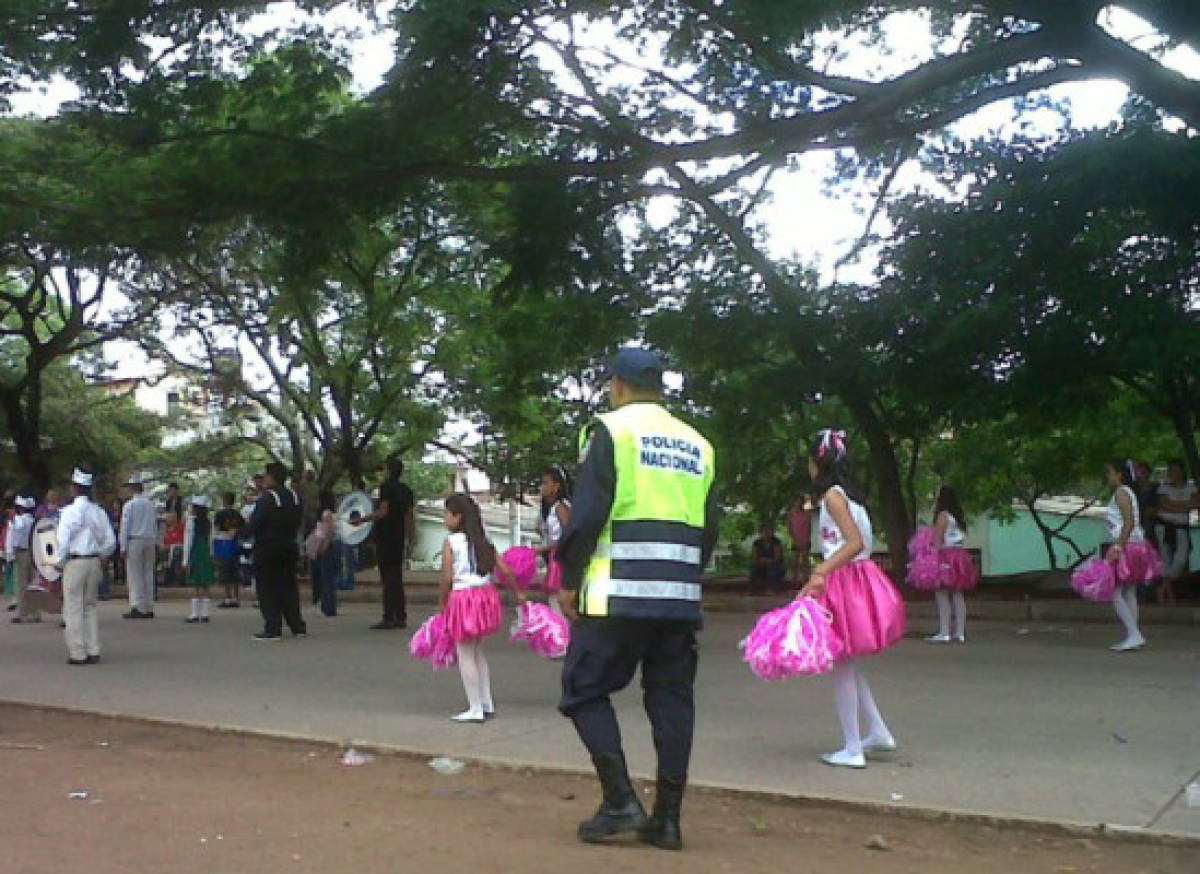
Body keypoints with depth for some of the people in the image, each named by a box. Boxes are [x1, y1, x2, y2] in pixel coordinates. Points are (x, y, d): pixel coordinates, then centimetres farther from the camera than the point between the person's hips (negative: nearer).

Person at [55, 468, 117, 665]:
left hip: (74, 563, -5)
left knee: (74, 608, 2)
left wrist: (60, 561, 1)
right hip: (94, 562, 5)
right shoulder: (99, 512, 6)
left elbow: (63, 540, -14)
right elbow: (111, 541, 7)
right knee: (90, 606, 14)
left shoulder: (69, 511, -10)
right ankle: (93, 651, 12)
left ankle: (78, 654, 3)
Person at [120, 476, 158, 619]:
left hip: (134, 541, -5)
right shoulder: (150, 504, 10)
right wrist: (156, 542, 16)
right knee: (148, 574, 8)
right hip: (150, 540, 5)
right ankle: (149, 608, 10)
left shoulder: (129, 505, -5)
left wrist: (123, 547, -5)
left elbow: (125, 526, -7)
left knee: (135, 575, -2)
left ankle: (138, 608, -7)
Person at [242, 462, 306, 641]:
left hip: (267, 550, -7)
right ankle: (298, 626, 15)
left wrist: (244, 533, 0)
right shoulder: (294, 497, 6)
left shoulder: (267, 498, -16)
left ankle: (273, 629, -2)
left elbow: (255, 523, -17)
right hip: (289, 548, 7)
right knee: (288, 587, 14)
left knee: (268, 589, 0)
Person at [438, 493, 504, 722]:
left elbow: (446, 578, -14)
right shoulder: (483, 541, 7)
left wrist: (441, 602, -1)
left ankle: (476, 708, 3)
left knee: (465, 655, 2)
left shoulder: (450, 542, -10)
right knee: (478, 653, 19)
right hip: (485, 595, 7)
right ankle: (487, 704, 23)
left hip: (463, 597, -7)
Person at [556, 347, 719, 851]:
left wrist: (569, 580, -2)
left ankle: (620, 802, -1)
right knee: (672, 701, 10)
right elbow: (710, 528, 17)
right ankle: (666, 819, 12)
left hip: (618, 593, -6)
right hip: (681, 597, 6)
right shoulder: (697, 445, 16)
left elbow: (587, 514, -10)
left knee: (584, 691, 6)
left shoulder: (611, 430, -2)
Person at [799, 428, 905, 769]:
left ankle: (853, 749, 6)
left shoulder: (832, 495, -14)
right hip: (859, 576, 9)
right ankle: (878, 732, 21)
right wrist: (822, 570, 21)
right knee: (847, 664, 19)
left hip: (844, 584, -9)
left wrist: (821, 573, -31)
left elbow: (855, 543, -23)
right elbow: (858, 542, 12)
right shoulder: (849, 492, 12)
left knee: (841, 666, 0)